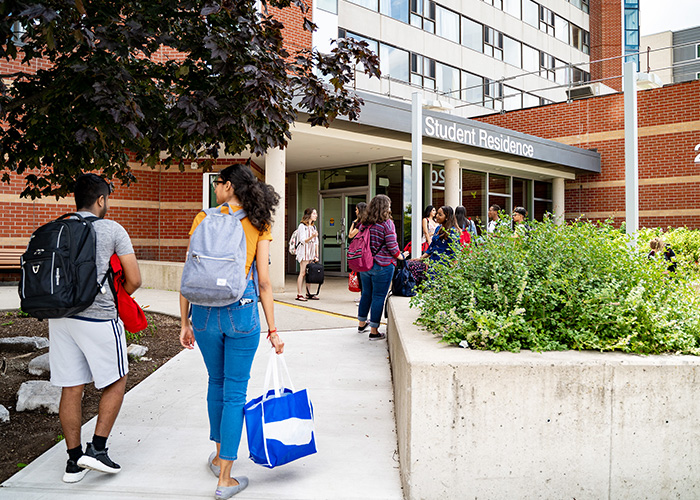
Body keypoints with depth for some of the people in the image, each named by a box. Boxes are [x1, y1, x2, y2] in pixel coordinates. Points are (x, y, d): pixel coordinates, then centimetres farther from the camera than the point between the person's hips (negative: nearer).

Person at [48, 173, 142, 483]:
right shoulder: (112, 230, -4)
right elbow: (134, 280, -5)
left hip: (60, 316, 5)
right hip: (98, 319, -5)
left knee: (71, 389, 11)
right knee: (116, 381, 12)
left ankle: (74, 459, 20)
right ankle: (97, 448, 8)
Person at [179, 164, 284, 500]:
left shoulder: (204, 219, 2)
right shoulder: (258, 224, 0)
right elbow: (263, 281, -3)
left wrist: (185, 322, 9)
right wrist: (272, 329, 2)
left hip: (205, 310, 2)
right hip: (241, 311, -2)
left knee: (216, 382, 22)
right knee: (235, 391, 7)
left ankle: (219, 455, 38)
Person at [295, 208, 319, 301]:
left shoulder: (313, 227, 19)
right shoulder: (302, 226, -4)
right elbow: (303, 240, -11)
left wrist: (316, 255, 13)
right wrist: (312, 236, -28)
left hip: (312, 252, 7)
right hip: (304, 251, -7)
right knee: (303, 273, -9)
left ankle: (308, 293, 10)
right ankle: (299, 294, -9)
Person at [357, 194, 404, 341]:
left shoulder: (363, 223, 4)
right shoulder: (387, 223, -13)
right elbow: (392, 246, -14)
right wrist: (400, 257, 3)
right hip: (382, 266, -6)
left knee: (366, 293, 21)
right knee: (378, 297, 2)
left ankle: (362, 324, 37)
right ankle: (374, 331, 8)